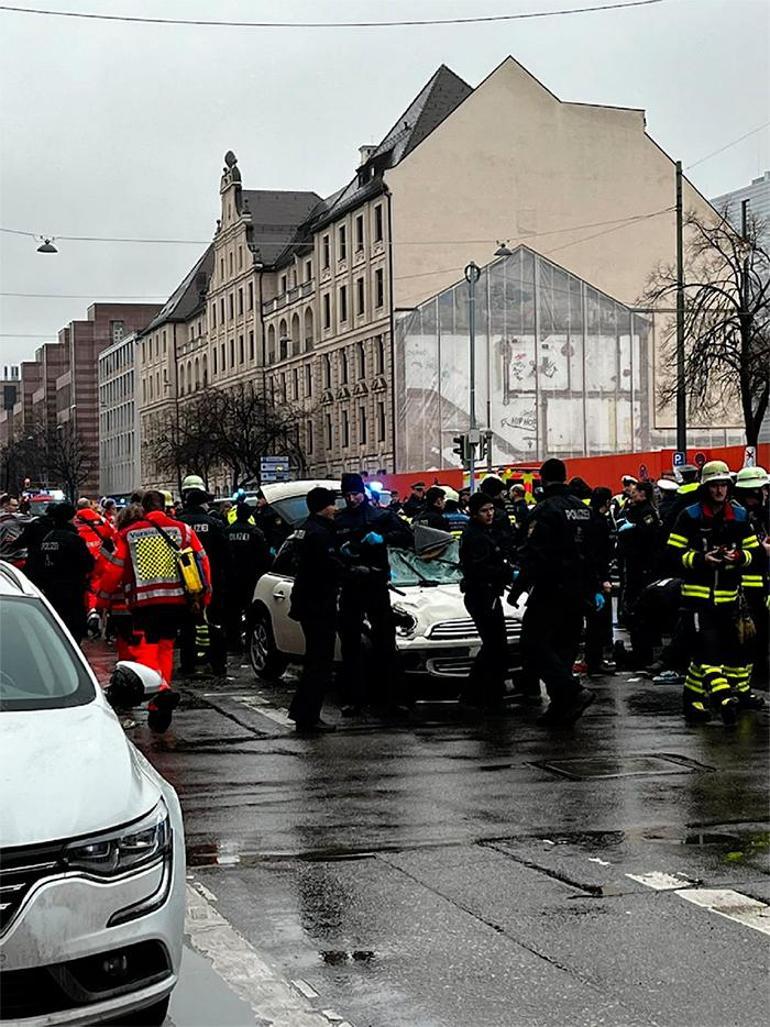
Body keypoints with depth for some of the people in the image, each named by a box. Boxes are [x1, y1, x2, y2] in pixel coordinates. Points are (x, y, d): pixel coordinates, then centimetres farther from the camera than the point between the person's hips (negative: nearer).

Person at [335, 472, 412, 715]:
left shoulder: (381, 516, 6)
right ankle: (354, 699, 8)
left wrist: (383, 538, -15)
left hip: (377, 586, -2)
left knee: (385, 642, -2)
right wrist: (339, 550, -8)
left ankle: (389, 698, 3)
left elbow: (406, 535, 0)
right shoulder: (338, 520, 10)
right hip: (349, 588, 2)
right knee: (350, 645, 3)